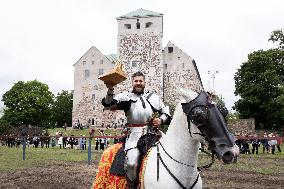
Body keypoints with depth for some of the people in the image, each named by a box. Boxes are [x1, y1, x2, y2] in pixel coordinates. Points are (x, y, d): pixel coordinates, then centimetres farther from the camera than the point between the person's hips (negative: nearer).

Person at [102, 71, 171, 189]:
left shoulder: (153, 97, 19)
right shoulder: (126, 97, 9)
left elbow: (166, 112, 26)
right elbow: (109, 104, -7)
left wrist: (161, 120, 4)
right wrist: (110, 90, -27)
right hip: (134, 136, -3)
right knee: (131, 163, -23)